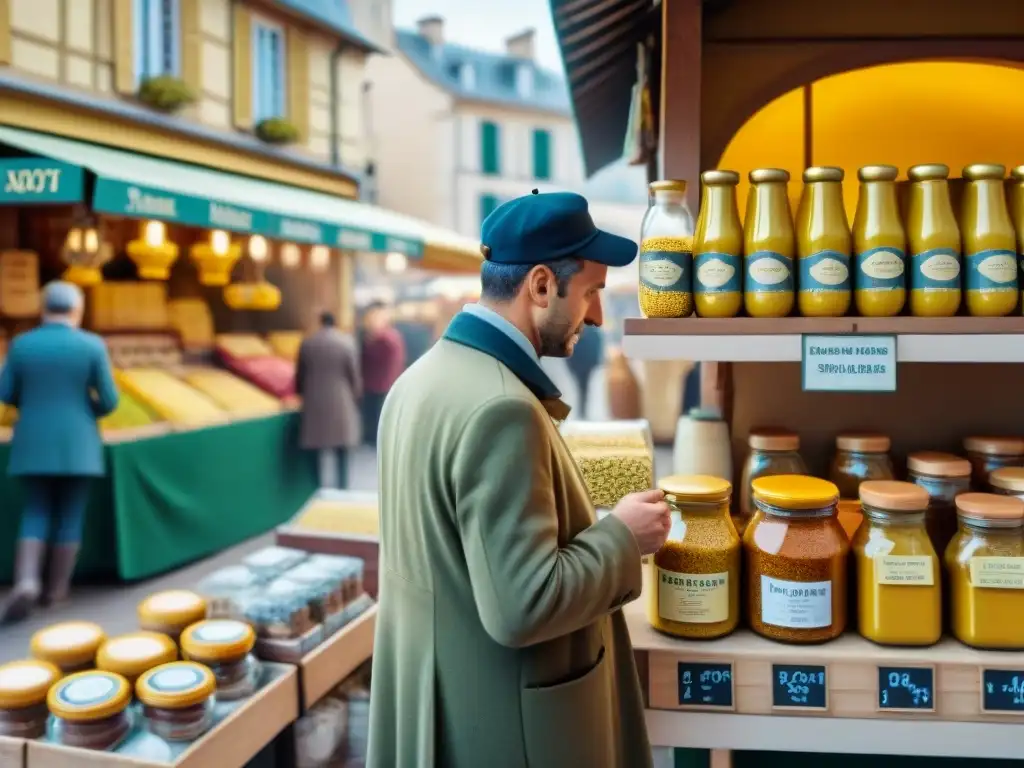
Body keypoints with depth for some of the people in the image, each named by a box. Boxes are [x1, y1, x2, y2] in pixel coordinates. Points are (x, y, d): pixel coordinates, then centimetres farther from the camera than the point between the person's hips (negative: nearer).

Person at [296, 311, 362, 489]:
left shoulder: (306, 343, 2)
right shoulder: (347, 342, -6)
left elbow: (300, 375, 8)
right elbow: (354, 374, -4)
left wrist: (302, 394, 24)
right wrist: (356, 397, 10)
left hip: (315, 405, 2)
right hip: (341, 404, -2)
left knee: (323, 452, 8)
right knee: (342, 451, 11)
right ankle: (342, 488, 17)